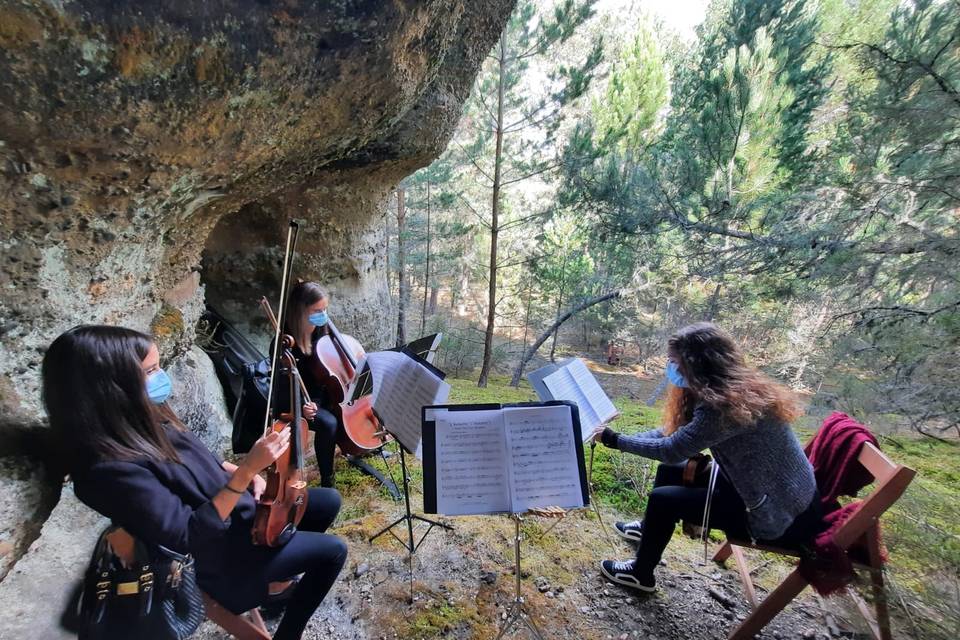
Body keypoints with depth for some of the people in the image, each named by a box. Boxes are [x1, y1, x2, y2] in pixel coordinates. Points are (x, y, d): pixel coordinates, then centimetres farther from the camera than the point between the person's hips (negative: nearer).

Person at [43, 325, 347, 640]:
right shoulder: (112, 469, -32)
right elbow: (189, 536, -29)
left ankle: (281, 583, 30)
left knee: (328, 501, 11)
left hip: (240, 510, 8)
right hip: (219, 553, -8)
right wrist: (246, 471, -36)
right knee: (333, 551, -5)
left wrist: (246, 474, -5)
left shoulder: (144, 422, -7)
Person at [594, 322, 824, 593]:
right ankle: (650, 527, 39)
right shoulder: (740, 386, 0)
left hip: (779, 517, -9)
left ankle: (641, 574, 15)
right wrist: (628, 439, -1)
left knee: (663, 499, -9)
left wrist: (616, 441, -14)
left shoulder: (726, 405, -30)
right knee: (669, 470, 12)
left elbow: (671, 450, -26)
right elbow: (675, 431, 5)